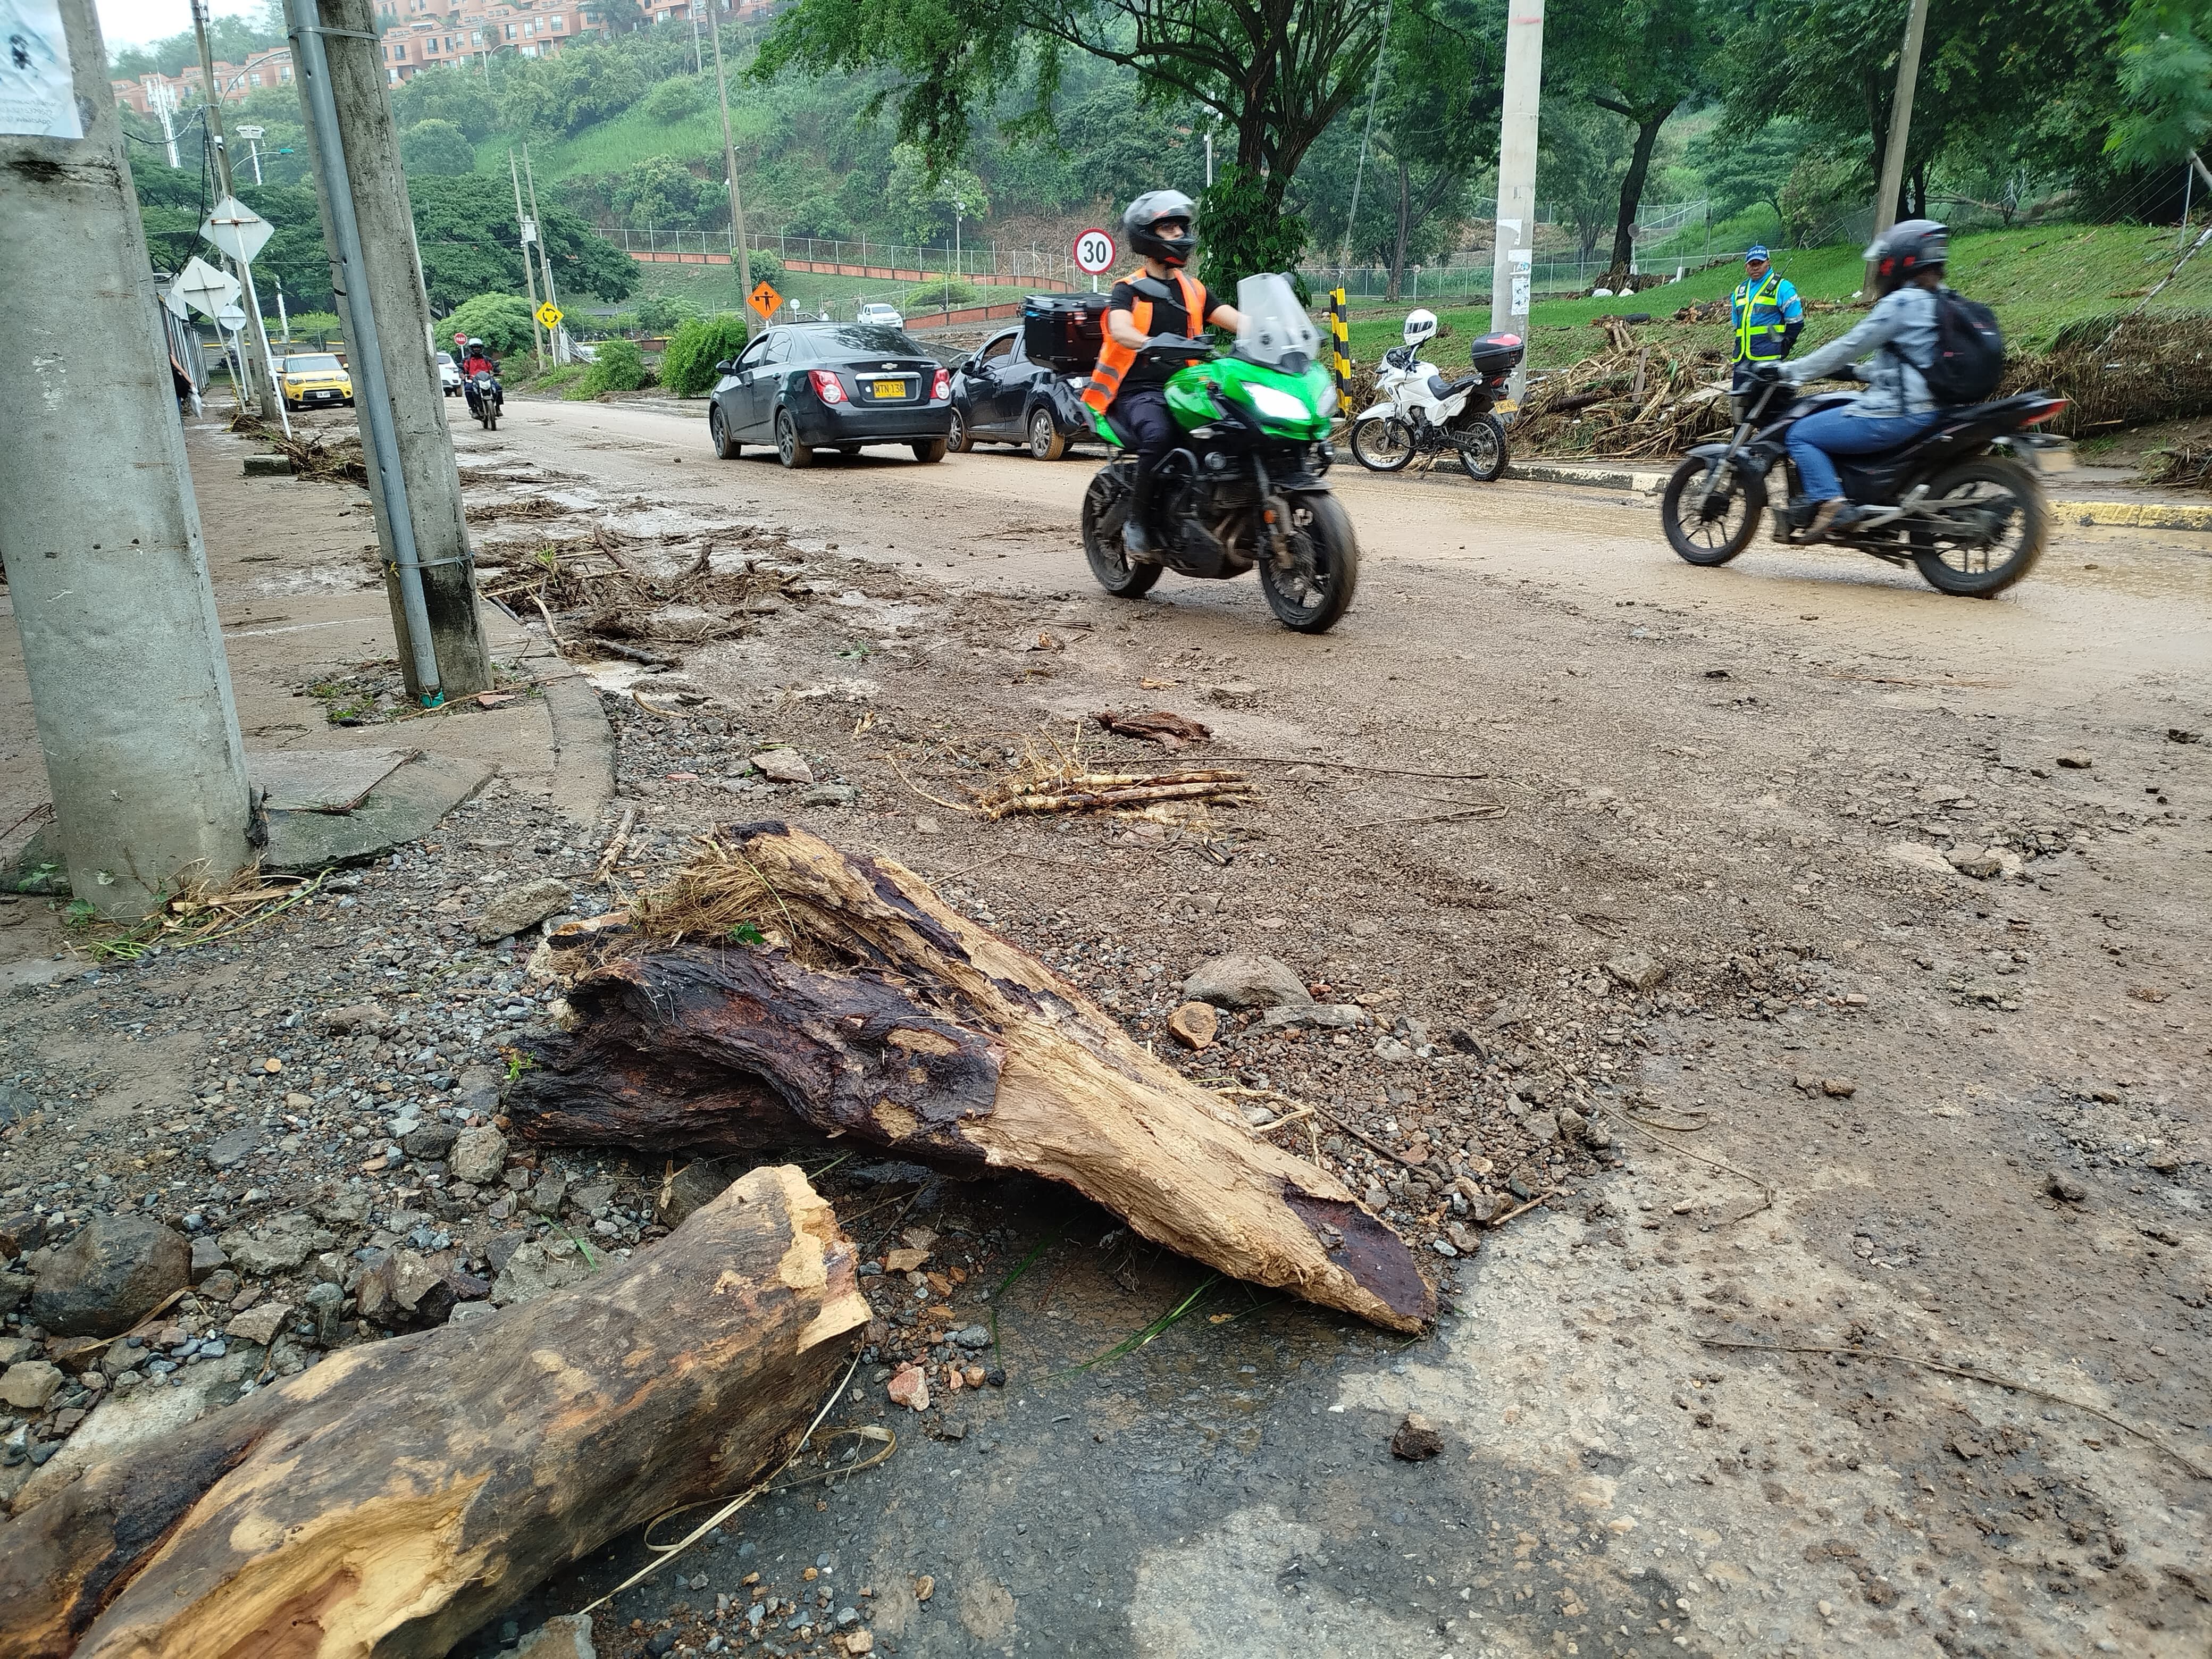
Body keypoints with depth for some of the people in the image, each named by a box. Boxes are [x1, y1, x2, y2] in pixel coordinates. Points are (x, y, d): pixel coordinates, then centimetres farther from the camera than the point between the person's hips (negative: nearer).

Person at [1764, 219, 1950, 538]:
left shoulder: (1901, 303, -13)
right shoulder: (1938, 301, 15)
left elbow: (1849, 346, -12)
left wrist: (1788, 371, -6)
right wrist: (1860, 372, 33)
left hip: (1898, 414, -10)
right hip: (1926, 408, 10)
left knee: (1801, 436, -6)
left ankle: (1832, 504, -22)